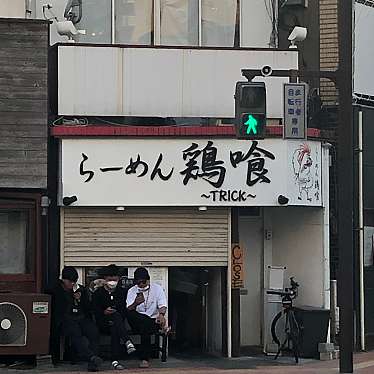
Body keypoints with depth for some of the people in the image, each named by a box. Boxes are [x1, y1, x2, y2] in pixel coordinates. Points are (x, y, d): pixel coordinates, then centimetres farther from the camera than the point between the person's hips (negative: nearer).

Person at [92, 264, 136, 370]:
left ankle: (115, 361, -44)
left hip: (117, 322, 2)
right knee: (116, 315, -35)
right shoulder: (98, 293, 7)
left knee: (114, 330, -36)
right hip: (103, 324, -2)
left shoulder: (121, 292, 15)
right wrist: (104, 312, -21)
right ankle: (128, 342, -52)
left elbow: (125, 310, 11)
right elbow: (95, 312, -1)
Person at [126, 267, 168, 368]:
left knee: (145, 326, -36)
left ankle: (144, 359, -31)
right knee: (129, 313, -31)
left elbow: (162, 305, -3)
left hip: (154, 321, -1)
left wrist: (161, 315, -26)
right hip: (137, 322, 1)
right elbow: (128, 310, -4)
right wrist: (135, 303, -27)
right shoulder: (131, 291, 9)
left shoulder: (157, 288, 8)